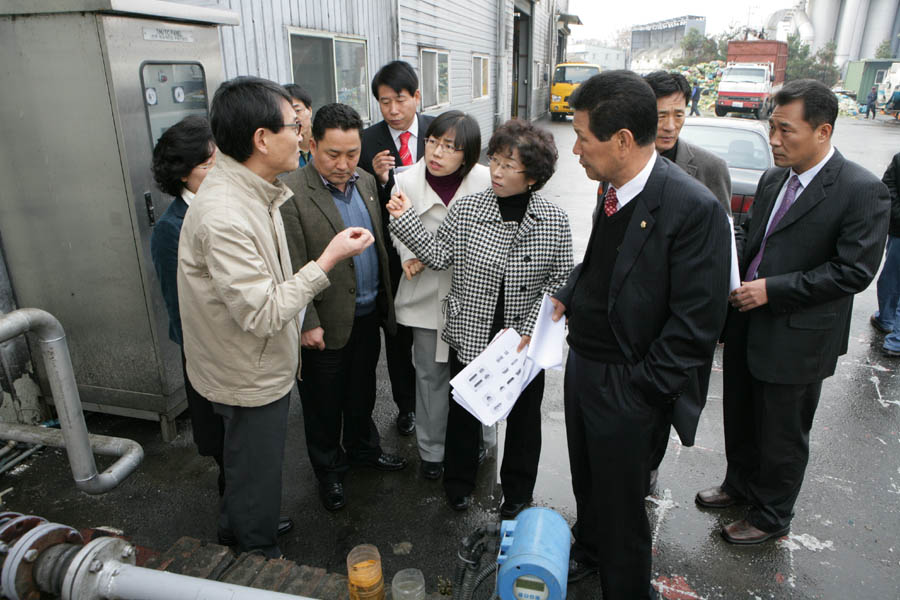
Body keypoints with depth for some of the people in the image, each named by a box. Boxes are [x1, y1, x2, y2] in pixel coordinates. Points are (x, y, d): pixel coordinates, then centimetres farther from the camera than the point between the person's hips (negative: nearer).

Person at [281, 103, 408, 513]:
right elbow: (292, 268, -18)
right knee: (323, 403, 14)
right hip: (326, 324, -6)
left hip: (368, 314, 6)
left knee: (362, 391, 24)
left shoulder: (366, 183, 4)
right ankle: (329, 471, 35)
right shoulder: (291, 194, -18)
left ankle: (362, 448, 47)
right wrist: (308, 324, -18)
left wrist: (384, 302, 7)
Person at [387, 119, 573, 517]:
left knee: (524, 417, 17)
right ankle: (459, 484, 42)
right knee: (464, 412, 16)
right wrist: (405, 219, -14)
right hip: (470, 336, 0)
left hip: (525, 343, 0)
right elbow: (439, 257, -5)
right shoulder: (465, 210, -7)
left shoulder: (554, 221, -8)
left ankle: (517, 492, 40)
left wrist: (532, 327, -14)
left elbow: (559, 281, -4)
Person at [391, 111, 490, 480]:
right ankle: (432, 450, 29)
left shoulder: (485, 180, -11)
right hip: (428, 292, 0)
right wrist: (410, 258, -17)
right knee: (431, 372, 11)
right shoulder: (407, 181, -8)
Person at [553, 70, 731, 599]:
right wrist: (568, 297, 1)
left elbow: (696, 326, -21)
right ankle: (587, 553, 54)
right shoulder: (617, 190, 1)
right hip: (582, 365, 8)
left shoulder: (694, 208, -23)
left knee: (621, 506, 13)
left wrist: (638, 389, -17)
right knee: (586, 481, 28)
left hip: (626, 389, -8)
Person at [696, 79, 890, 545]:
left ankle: (771, 516, 33)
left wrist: (772, 290, -22)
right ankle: (740, 485, 46)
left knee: (782, 436, 12)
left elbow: (854, 270, -19)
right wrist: (733, 265, -4)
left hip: (797, 340, -6)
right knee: (740, 419, 22)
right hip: (746, 327, 7)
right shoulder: (773, 179, 5)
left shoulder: (862, 191, -15)